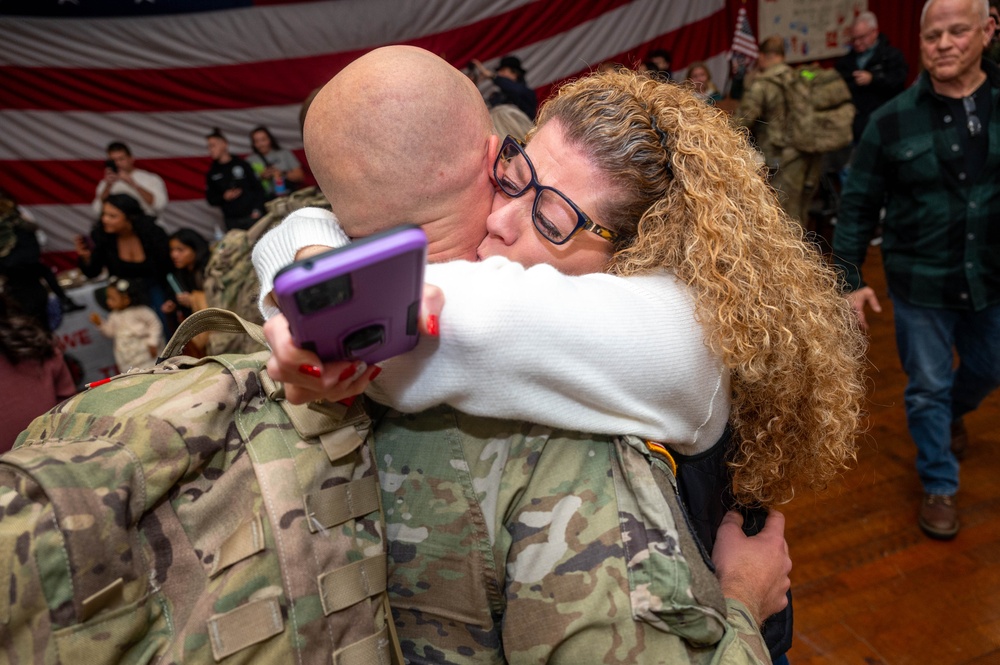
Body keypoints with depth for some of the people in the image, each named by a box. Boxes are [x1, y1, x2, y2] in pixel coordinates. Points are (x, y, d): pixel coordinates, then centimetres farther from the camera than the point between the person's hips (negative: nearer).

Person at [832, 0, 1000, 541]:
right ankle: (939, 487, 27)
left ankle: (954, 412, 57)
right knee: (928, 388, 8)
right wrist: (849, 278, -10)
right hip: (921, 283, -3)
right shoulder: (893, 120, -10)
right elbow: (858, 205, -6)